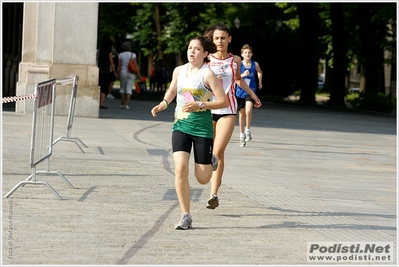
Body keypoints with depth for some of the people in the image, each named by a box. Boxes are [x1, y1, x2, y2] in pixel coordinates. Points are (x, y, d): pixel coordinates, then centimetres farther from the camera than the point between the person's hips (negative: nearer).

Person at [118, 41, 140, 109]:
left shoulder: (121, 55, -2)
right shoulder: (133, 55, -4)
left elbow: (119, 66, -4)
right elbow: (136, 65, -8)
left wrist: (118, 75, 2)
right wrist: (138, 74, -2)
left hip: (123, 73, 0)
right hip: (131, 73, 0)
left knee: (122, 88, 14)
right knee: (129, 89, -1)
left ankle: (122, 104, 11)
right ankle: (127, 105, -11)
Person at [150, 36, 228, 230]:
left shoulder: (207, 74, -8)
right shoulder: (179, 71, 6)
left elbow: (223, 101, -11)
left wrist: (200, 105, -21)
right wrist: (163, 104, 8)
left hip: (202, 128, -3)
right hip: (181, 126, 3)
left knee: (202, 179, 2)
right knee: (180, 168, -17)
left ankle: (211, 161, 41)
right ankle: (186, 216, -5)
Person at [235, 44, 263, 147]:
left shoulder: (255, 64, 0)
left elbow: (259, 72, 22)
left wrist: (260, 82, 15)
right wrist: (242, 75, -23)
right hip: (240, 92, 0)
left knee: (248, 111, -23)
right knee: (241, 114, 10)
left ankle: (248, 130, -2)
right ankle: (242, 135, 24)